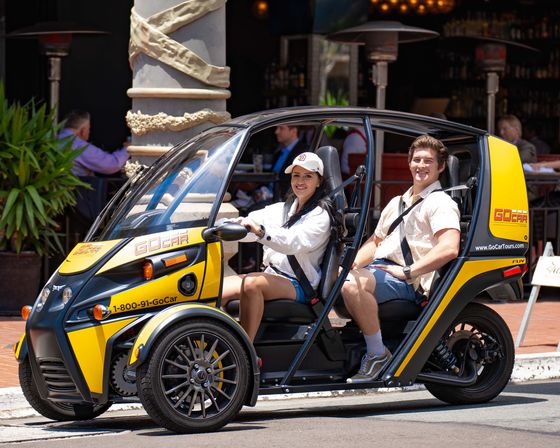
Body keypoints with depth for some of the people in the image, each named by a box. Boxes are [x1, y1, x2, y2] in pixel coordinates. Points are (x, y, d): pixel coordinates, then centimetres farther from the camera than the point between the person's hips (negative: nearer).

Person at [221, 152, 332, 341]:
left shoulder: (320, 216, -4)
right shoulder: (282, 209, 21)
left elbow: (293, 242, -24)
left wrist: (260, 231, -40)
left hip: (299, 286, -7)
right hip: (271, 275, 7)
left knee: (251, 284, -35)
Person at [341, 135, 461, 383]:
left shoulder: (441, 203, 0)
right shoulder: (397, 203, 28)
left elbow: (449, 248, -16)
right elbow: (375, 241, 33)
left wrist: (408, 271, -19)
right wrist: (353, 264, 10)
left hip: (409, 282, -9)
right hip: (377, 269, 9)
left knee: (353, 285, -35)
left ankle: (378, 354, -24)